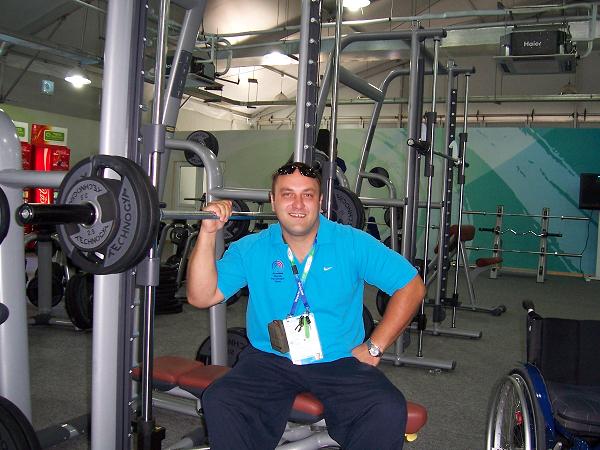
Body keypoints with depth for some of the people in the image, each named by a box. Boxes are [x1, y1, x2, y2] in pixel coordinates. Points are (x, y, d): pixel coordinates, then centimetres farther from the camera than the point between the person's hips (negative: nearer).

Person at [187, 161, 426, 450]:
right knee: (218, 402, -25)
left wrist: (374, 347, -5)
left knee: (389, 410, -27)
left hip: (340, 361, -1)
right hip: (269, 361, 1)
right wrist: (208, 233, -14)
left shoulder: (354, 244, -2)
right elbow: (201, 297, -4)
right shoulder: (250, 250, 2)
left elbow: (411, 287, 0)